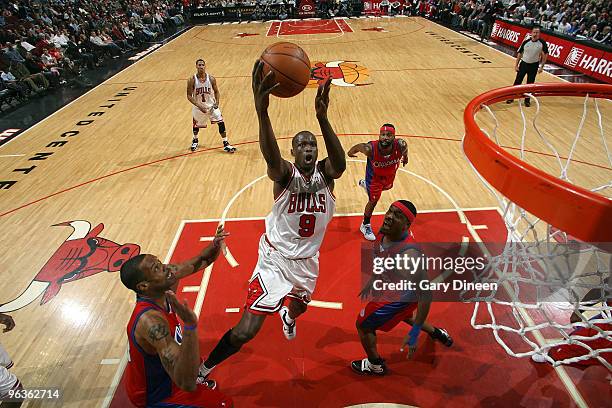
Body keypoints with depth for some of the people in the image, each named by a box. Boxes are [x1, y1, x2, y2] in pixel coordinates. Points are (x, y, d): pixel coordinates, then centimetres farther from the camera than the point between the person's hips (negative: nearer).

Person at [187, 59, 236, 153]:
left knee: (221, 122, -10)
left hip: (211, 105, 1)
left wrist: (217, 102, -15)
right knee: (196, 125, 17)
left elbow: (216, 91, 2)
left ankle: (226, 144, 1)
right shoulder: (192, 80, -17)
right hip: (198, 106, 0)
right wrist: (199, 106, -25)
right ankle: (195, 140, 48)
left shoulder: (211, 78, -12)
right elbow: (189, 96, -13)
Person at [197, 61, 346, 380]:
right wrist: (262, 110, -63)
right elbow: (271, 157, -44)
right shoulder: (285, 173, -20)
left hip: (308, 259, 5)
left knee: (300, 306, 33)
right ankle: (202, 371, 19)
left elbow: (340, 164, -36)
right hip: (276, 258, -4)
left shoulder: (324, 173, -11)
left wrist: (322, 117, -52)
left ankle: (288, 316, 73)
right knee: (245, 331, -9)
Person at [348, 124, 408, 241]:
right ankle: (365, 226, 27)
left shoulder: (400, 145, -37)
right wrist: (351, 152, 0)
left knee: (386, 187, 35)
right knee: (373, 201, 1)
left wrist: (405, 156, 7)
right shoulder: (370, 148, -42)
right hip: (374, 175, -5)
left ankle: (365, 184, 68)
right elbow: (359, 146, -20)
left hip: (390, 174, 5)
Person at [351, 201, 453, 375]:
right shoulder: (385, 232, -17)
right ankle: (436, 333, 61)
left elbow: (426, 294, -36)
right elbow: (382, 259, 5)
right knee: (402, 315, 38)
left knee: (363, 325, 8)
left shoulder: (408, 254, -43)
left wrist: (414, 333, -32)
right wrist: (372, 281, 16)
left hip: (402, 298, -8)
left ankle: (375, 365, 35)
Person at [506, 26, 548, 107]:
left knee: (530, 84, 6)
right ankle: (511, 97, 14)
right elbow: (520, 53, 2)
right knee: (517, 81, 1)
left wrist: (541, 66, -6)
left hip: (534, 65, -1)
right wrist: (516, 65, -1)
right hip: (524, 63, 1)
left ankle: (527, 100, 19)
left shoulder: (542, 43, -9)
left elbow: (545, 54, -1)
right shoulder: (526, 42, -7)